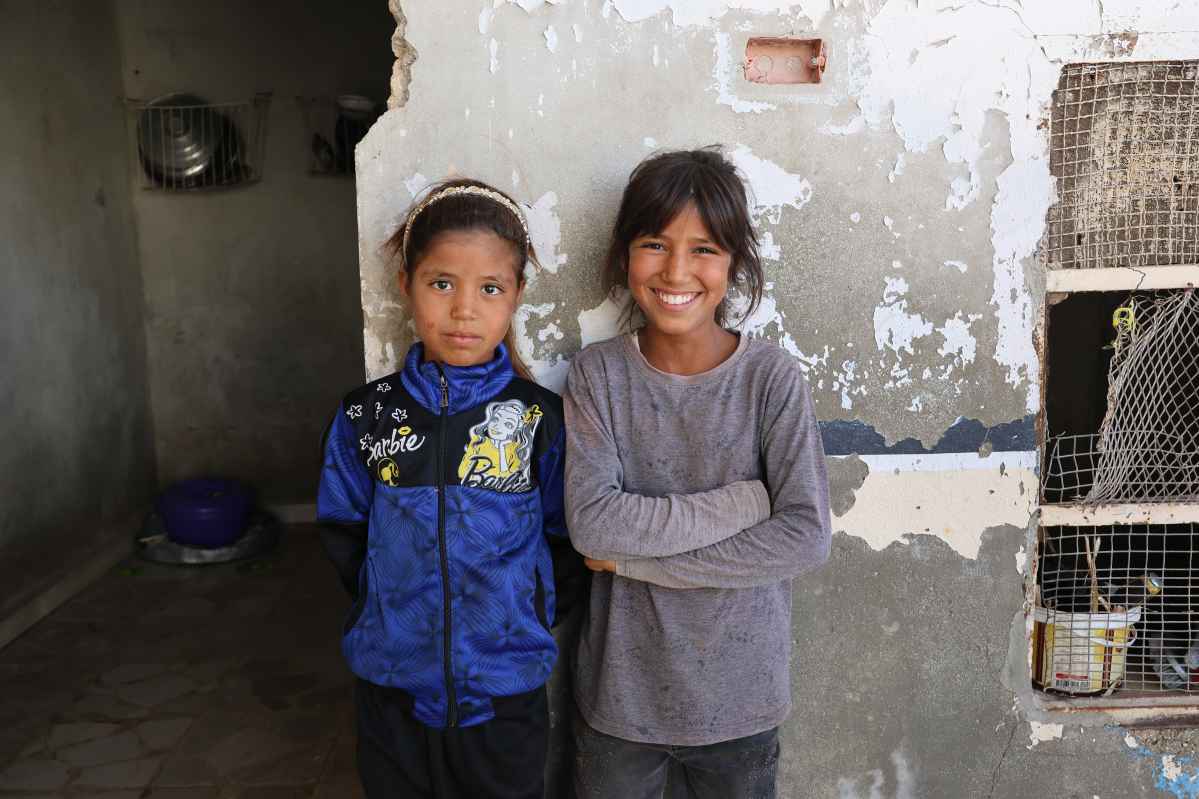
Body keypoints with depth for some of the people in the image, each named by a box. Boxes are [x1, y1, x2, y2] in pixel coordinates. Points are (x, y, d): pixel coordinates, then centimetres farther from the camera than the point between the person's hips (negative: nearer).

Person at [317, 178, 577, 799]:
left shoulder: (542, 418, -9)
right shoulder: (365, 417, -4)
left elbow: (564, 538, -1)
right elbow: (344, 537, 6)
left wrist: (520, 615, -4)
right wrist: (395, 607, 0)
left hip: (506, 697, -1)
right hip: (392, 695, 1)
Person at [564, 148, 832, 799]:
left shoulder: (771, 377, -11)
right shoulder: (598, 374, -8)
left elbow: (806, 538, -17)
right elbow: (590, 522, -19)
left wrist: (640, 559, -18)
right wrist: (743, 502, -20)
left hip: (739, 696, 0)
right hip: (620, 691, 1)